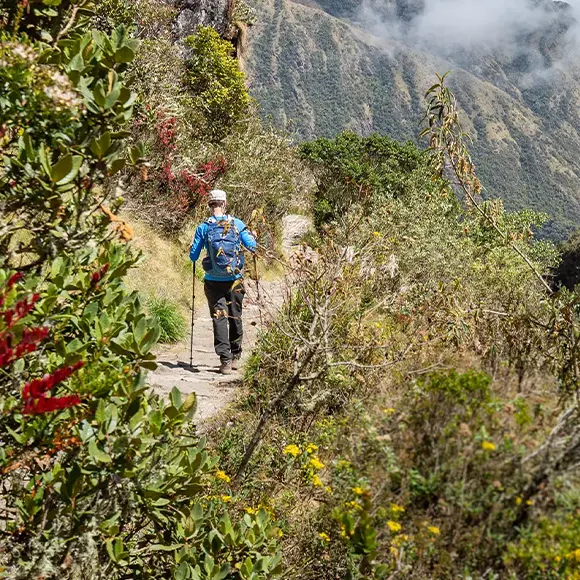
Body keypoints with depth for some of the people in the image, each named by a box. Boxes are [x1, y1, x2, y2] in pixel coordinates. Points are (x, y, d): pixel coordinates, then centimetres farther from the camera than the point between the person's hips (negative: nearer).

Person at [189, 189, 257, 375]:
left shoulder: (203, 228, -5)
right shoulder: (237, 224, -4)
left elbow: (193, 256, -1)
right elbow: (253, 247, -2)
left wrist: (197, 247, 21)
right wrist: (253, 237, 20)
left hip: (214, 281, -1)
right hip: (235, 281, 1)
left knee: (219, 319, 1)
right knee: (235, 318, 15)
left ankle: (225, 360, -7)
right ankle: (235, 357, 27)